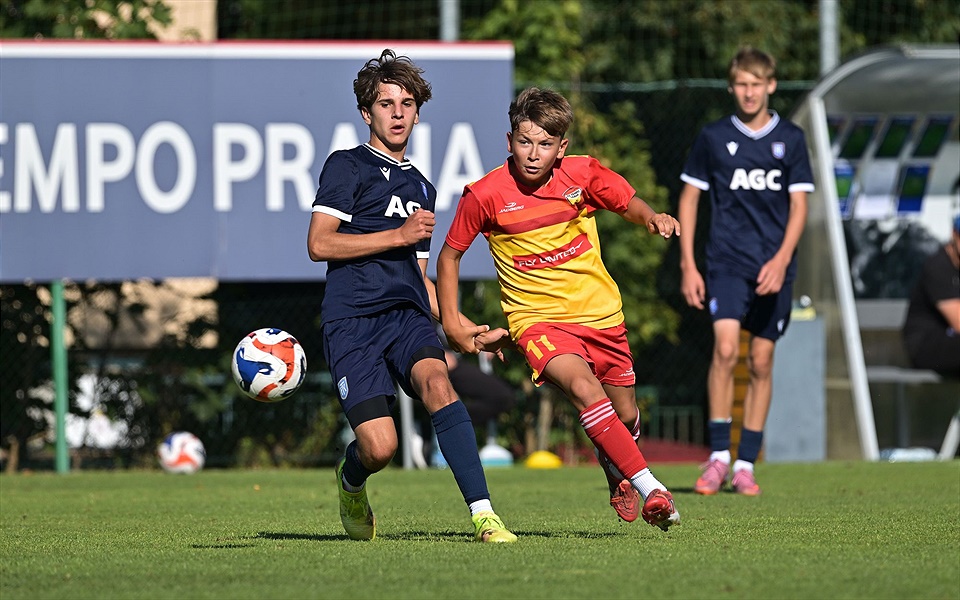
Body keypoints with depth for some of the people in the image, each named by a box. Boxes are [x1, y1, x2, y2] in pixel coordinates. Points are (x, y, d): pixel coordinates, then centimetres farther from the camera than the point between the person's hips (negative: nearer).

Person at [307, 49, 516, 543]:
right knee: (380, 448, -17)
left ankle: (483, 515, -38)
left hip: (408, 317, 4)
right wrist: (399, 235, -6)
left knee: (436, 384, -30)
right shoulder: (346, 167, 6)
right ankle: (351, 479, 22)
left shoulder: (421, 189, 27)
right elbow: (319, 244, -6)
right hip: (352, 318, -4)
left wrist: (466, 328, 22)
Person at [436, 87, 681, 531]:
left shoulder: (584, 174, -8)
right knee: (585, 390, -30)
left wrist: (652, 218, -12)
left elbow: (628, 203, 10)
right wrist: (450, 323, -2)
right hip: (537, 319, -3)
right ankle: (650, 489, -29)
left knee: (624, 416, 12)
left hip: (600, 313, 3)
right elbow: (449, 255, 1)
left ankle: (617, 475, 48)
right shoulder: (485, 195, -13)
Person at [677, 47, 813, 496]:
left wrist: (781, 260, -12)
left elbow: (799, 205, 3)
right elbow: (688, 198, 8)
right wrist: (687, 265, 2)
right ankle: (718, 456, -14)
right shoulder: (713, 138, 3)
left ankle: (746, 464, 11)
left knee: (761, 361, 4)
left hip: (775, 268, 2)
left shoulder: (790, 139, 5)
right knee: (726, 349, -19)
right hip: (727, 262, -2)